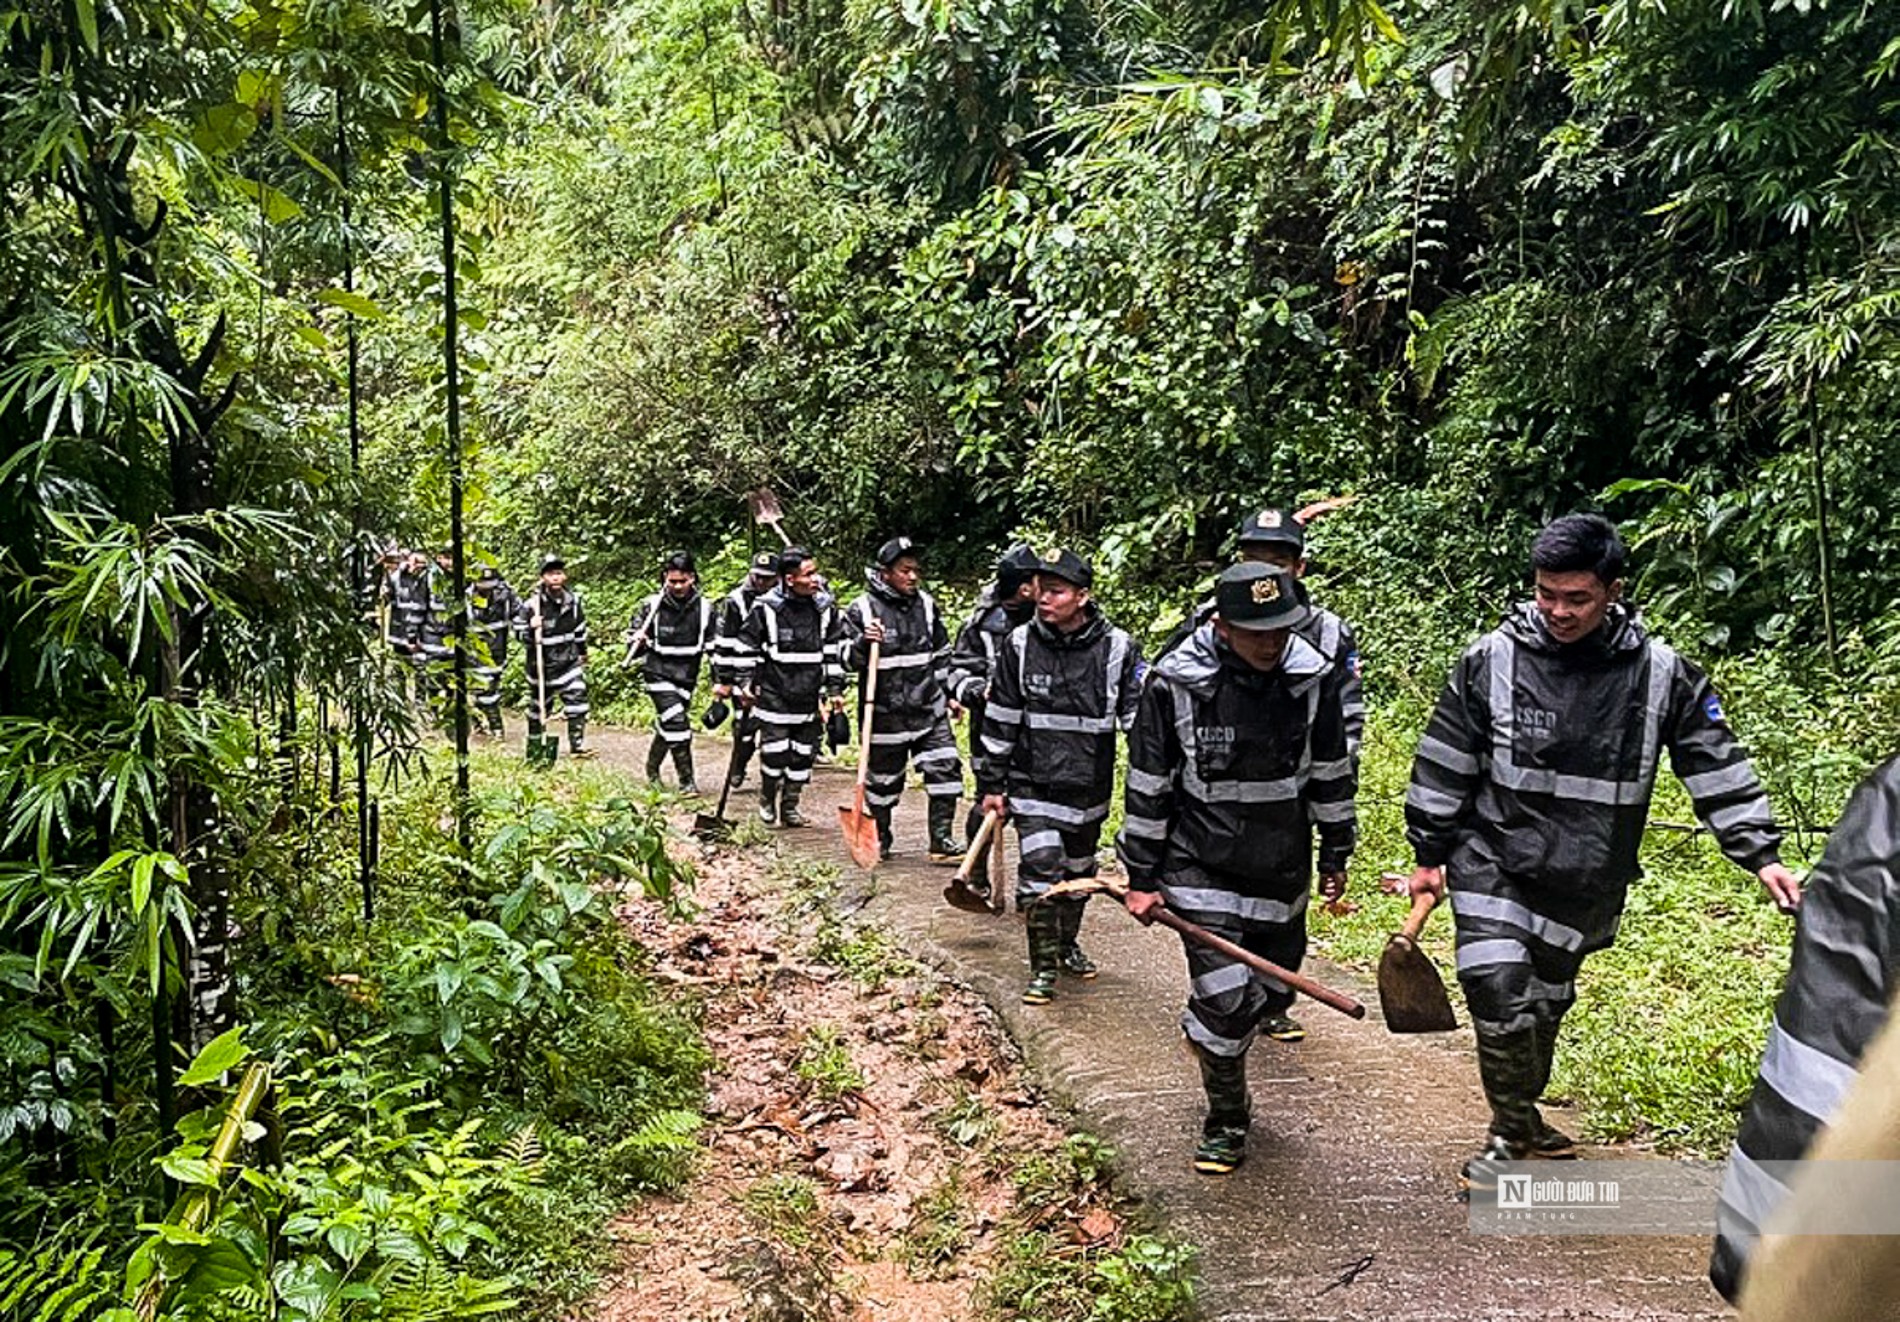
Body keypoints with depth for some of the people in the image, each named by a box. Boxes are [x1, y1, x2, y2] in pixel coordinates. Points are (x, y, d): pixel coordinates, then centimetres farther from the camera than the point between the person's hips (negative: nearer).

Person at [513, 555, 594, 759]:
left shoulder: (573, 600, -1)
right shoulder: (533, 604, -16)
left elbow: (580, 629, 14)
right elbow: (520, 634, -10)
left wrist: (582, 653, 23)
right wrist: (531, 629, -31)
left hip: (569, 661, 3)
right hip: (542, 664, -3)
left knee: (577, 699, -7)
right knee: (539, 705, 10)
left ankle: (577, 744, 1)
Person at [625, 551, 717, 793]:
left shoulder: (705, 609, -2)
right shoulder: (651, 606, -6)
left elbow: (715, 646, 8)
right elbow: (633, 645, 2)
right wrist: (637, 642, -22)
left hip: (687, 677, 3)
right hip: (659, 675, -3)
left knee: (666, 727, 12)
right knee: (677, 724, -17)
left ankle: (652, 770, 36)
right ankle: (687, 780, -8)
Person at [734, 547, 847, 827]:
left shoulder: (825, 607, 1)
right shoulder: (766, 608, -10)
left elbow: (835, 651, 9)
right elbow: (746, 646, 1)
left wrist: (835, 689, 7)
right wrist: (747, 684, 0)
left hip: (810, 698, 4)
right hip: (774, 695, -3)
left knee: (803, 755, 8)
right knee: (774, 753, -3)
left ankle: (790, 806, 23)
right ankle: (767, 801, 21)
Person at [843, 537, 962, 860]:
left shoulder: (927, 605, 7)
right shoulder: (862, 609, -8)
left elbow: (942, 653, 17)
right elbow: (846, 660, -6)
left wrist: (949, 692, 16)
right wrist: (864, 643, -26)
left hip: (929, 709, 4)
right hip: (884, 713, -3)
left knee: (946, 769, -6)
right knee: (883, 779, 9)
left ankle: (941, 839, 4)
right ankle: (879, 839, 30)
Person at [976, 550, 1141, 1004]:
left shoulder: (1116, 648, -8)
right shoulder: (1020, 644, -6)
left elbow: (1139, 716, -3)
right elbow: (999, 719, 1)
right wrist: (991, 784, 2)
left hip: (1090, 789, 1)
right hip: (1032, 784, -1)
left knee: (1078, 871, 18)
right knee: (1040, 868, -12)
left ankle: (1067, 944, 41)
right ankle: (1043, 966, 3)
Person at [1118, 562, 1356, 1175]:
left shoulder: (1314, 676, -7)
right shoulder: (1176, 683, -15)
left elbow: (1331, 774, 7)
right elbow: (1147, 786, -6)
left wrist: (1336, 857, 12)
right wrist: (1141, 877, -3)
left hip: (1282, 870, 4)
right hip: (1201, 865, -4)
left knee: (1273, 993, 14)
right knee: (1223, 996, -10)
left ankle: (1212, 1042, 47)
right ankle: (1226, 1123, 14)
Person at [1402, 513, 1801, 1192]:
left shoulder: (1662, 674, -6)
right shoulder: (1491, 660, -11)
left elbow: (1717, 766, 2)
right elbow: (1444, 765, -2)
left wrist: (1762, 855, -3)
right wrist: (1428, 854, 3)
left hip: (1584, 887, 2)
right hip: (1491, 867, -2)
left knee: (1546, 1007, 16)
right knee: (1503, 1003, -12)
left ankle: (1522, 1118, 39)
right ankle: (1512, 1134, 11)